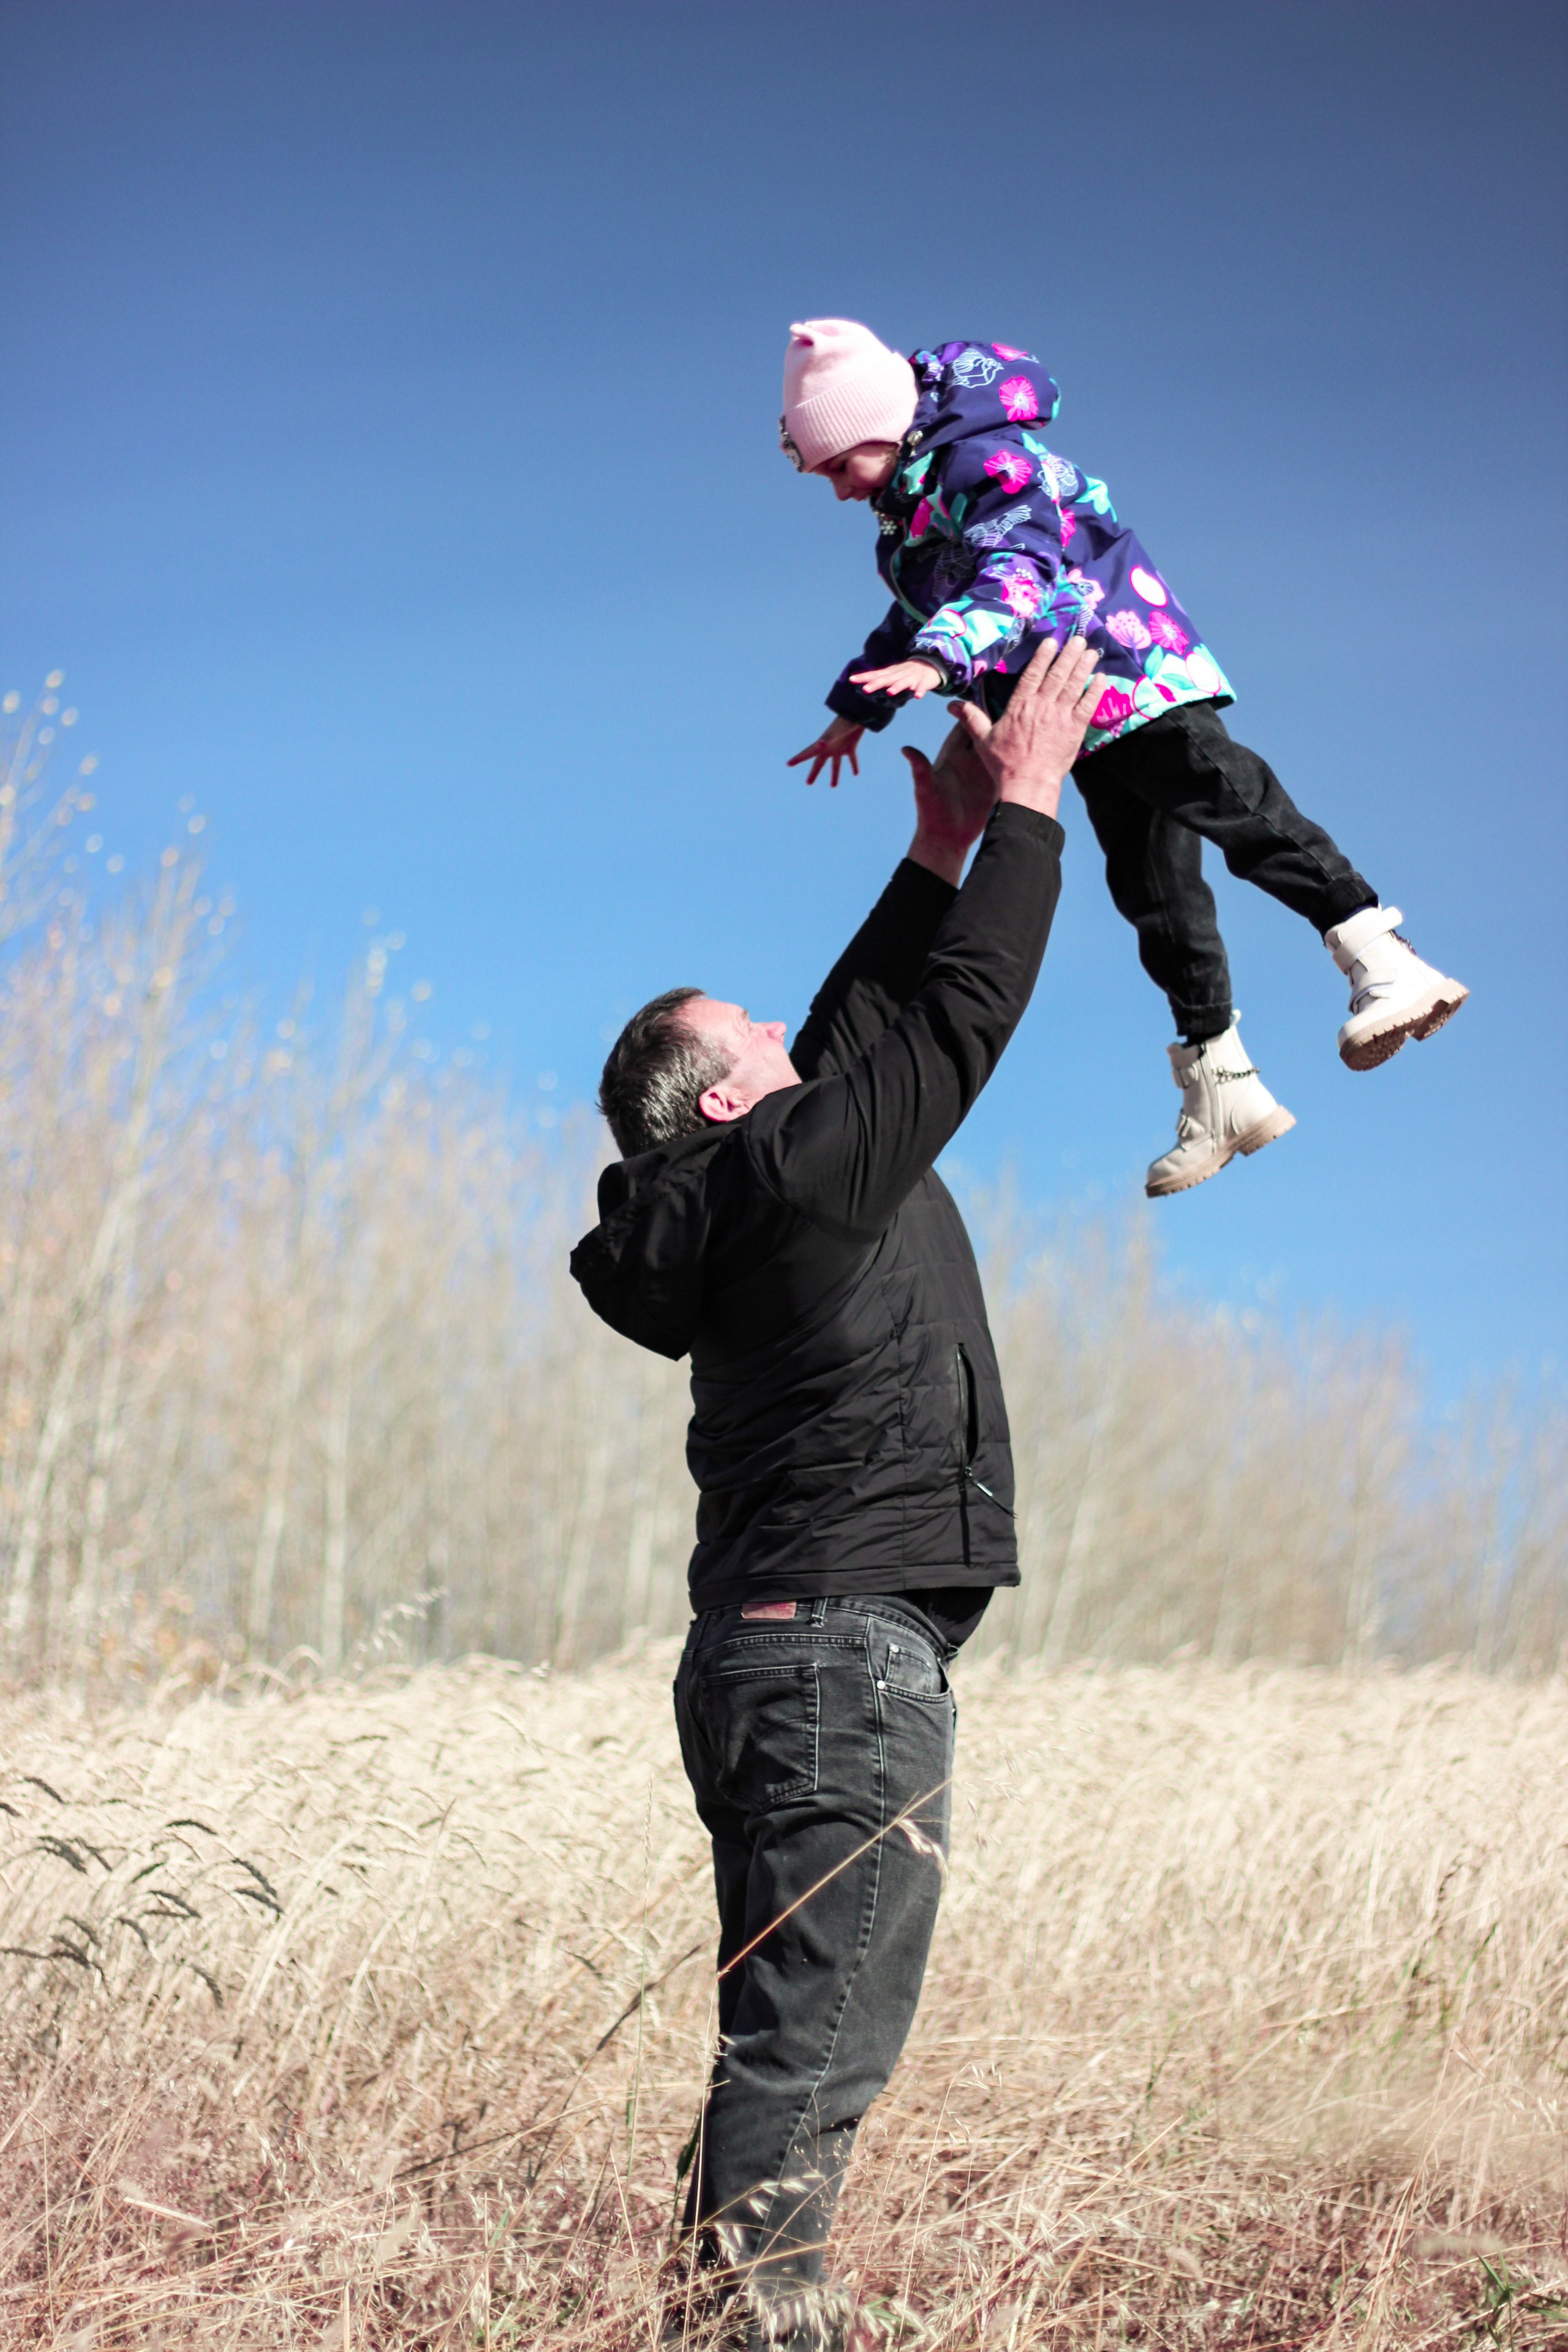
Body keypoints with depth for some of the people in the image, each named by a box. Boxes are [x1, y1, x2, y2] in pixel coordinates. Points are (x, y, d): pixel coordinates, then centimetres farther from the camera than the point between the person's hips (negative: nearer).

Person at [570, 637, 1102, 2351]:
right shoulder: (801, 1174, -10)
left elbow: (865, 1033, 27)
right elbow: (966, 1016, -7)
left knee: (796, 2043, 11)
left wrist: (939, 854, 29)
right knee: (814, 2041, -11)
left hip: (770, 1653, 10)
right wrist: (1024, 803, 2)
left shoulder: (727, 1204, 16)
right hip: (848, 1646, -10)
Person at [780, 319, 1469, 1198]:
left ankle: (1385, 963, -39)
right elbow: (916, 617, 37)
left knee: (1228, 802, -29)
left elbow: (1013, 574, -32)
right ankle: (1221, 1087, 5)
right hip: (1079, 720, 9)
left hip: (1132, 670, -9)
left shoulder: (989, 463, -13)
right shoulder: (909, 506, 18)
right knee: (1149, 883, 5)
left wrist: (940, 659, -47)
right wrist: (858, 710, 46)